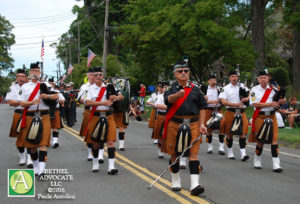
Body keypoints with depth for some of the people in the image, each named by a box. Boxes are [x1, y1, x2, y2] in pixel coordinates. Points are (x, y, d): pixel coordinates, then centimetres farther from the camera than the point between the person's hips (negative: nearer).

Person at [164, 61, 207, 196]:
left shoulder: (195, 89, 11)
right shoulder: (171, 88, 4)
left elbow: (202, 107, 13)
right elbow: (168, 99, -18)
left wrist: (201, 124, 2)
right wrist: (178, 95, -40)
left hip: (192, 125, 1)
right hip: (174, 124, -1)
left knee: (193, 153, -8)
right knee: (175, 154, 9)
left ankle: (195, 184, -14)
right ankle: (175, 181, 26)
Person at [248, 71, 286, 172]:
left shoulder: (273, 89, 6)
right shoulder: (254, 90, 0)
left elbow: (277, 102, 12)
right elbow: (255, 104, -11)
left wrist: (280, 101, -13)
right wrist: (270, 104, -17)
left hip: (271, 117, 2)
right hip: (260, 117, -2)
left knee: (274, 139, -7)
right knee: (260, 140, 6)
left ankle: (276, 165, -8)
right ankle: (257, 161, 29)